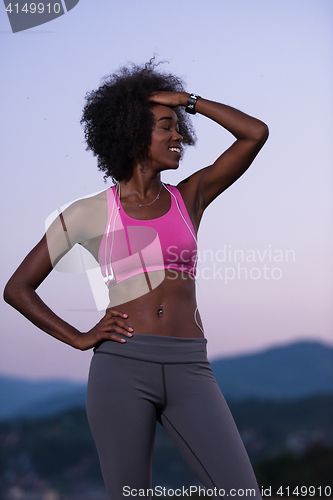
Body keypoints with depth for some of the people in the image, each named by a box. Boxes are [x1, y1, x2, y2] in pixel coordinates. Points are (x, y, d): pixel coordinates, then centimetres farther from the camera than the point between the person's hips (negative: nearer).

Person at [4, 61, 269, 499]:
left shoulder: (190, 198, 15)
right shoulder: (90, 214, 8)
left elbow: (256, 133, 7)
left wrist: (188, 100, 10)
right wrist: (80, 339, 2)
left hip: (189, 371, 2)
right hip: (122, 367, -2)